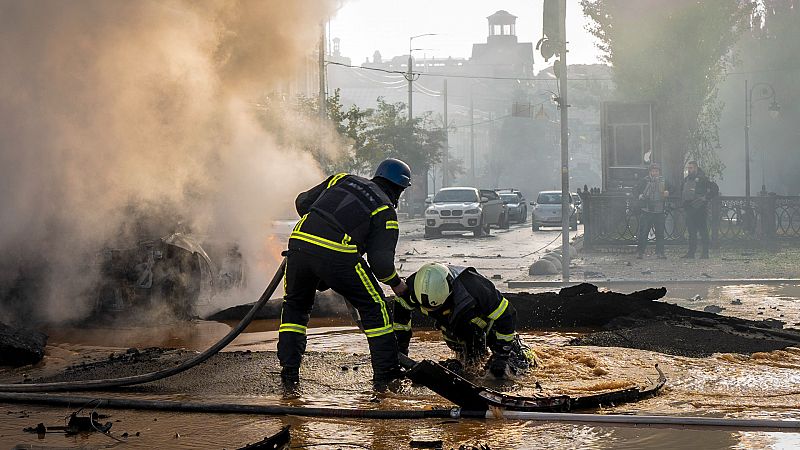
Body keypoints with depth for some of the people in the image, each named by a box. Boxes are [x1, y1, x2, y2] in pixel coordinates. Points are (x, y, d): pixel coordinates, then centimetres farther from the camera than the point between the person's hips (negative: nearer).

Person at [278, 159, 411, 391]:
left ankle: (289, 372, 19)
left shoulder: (343, 179, 23)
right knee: (373, 307, 13)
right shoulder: (386, 212, 11)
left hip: (299, 243, 4)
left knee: (295, 305, 25)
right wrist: (396, 283, 18)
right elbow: (380, 260, 0)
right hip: (338, 255, -4)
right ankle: (385, 376, 13)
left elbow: (302, 202, 25)